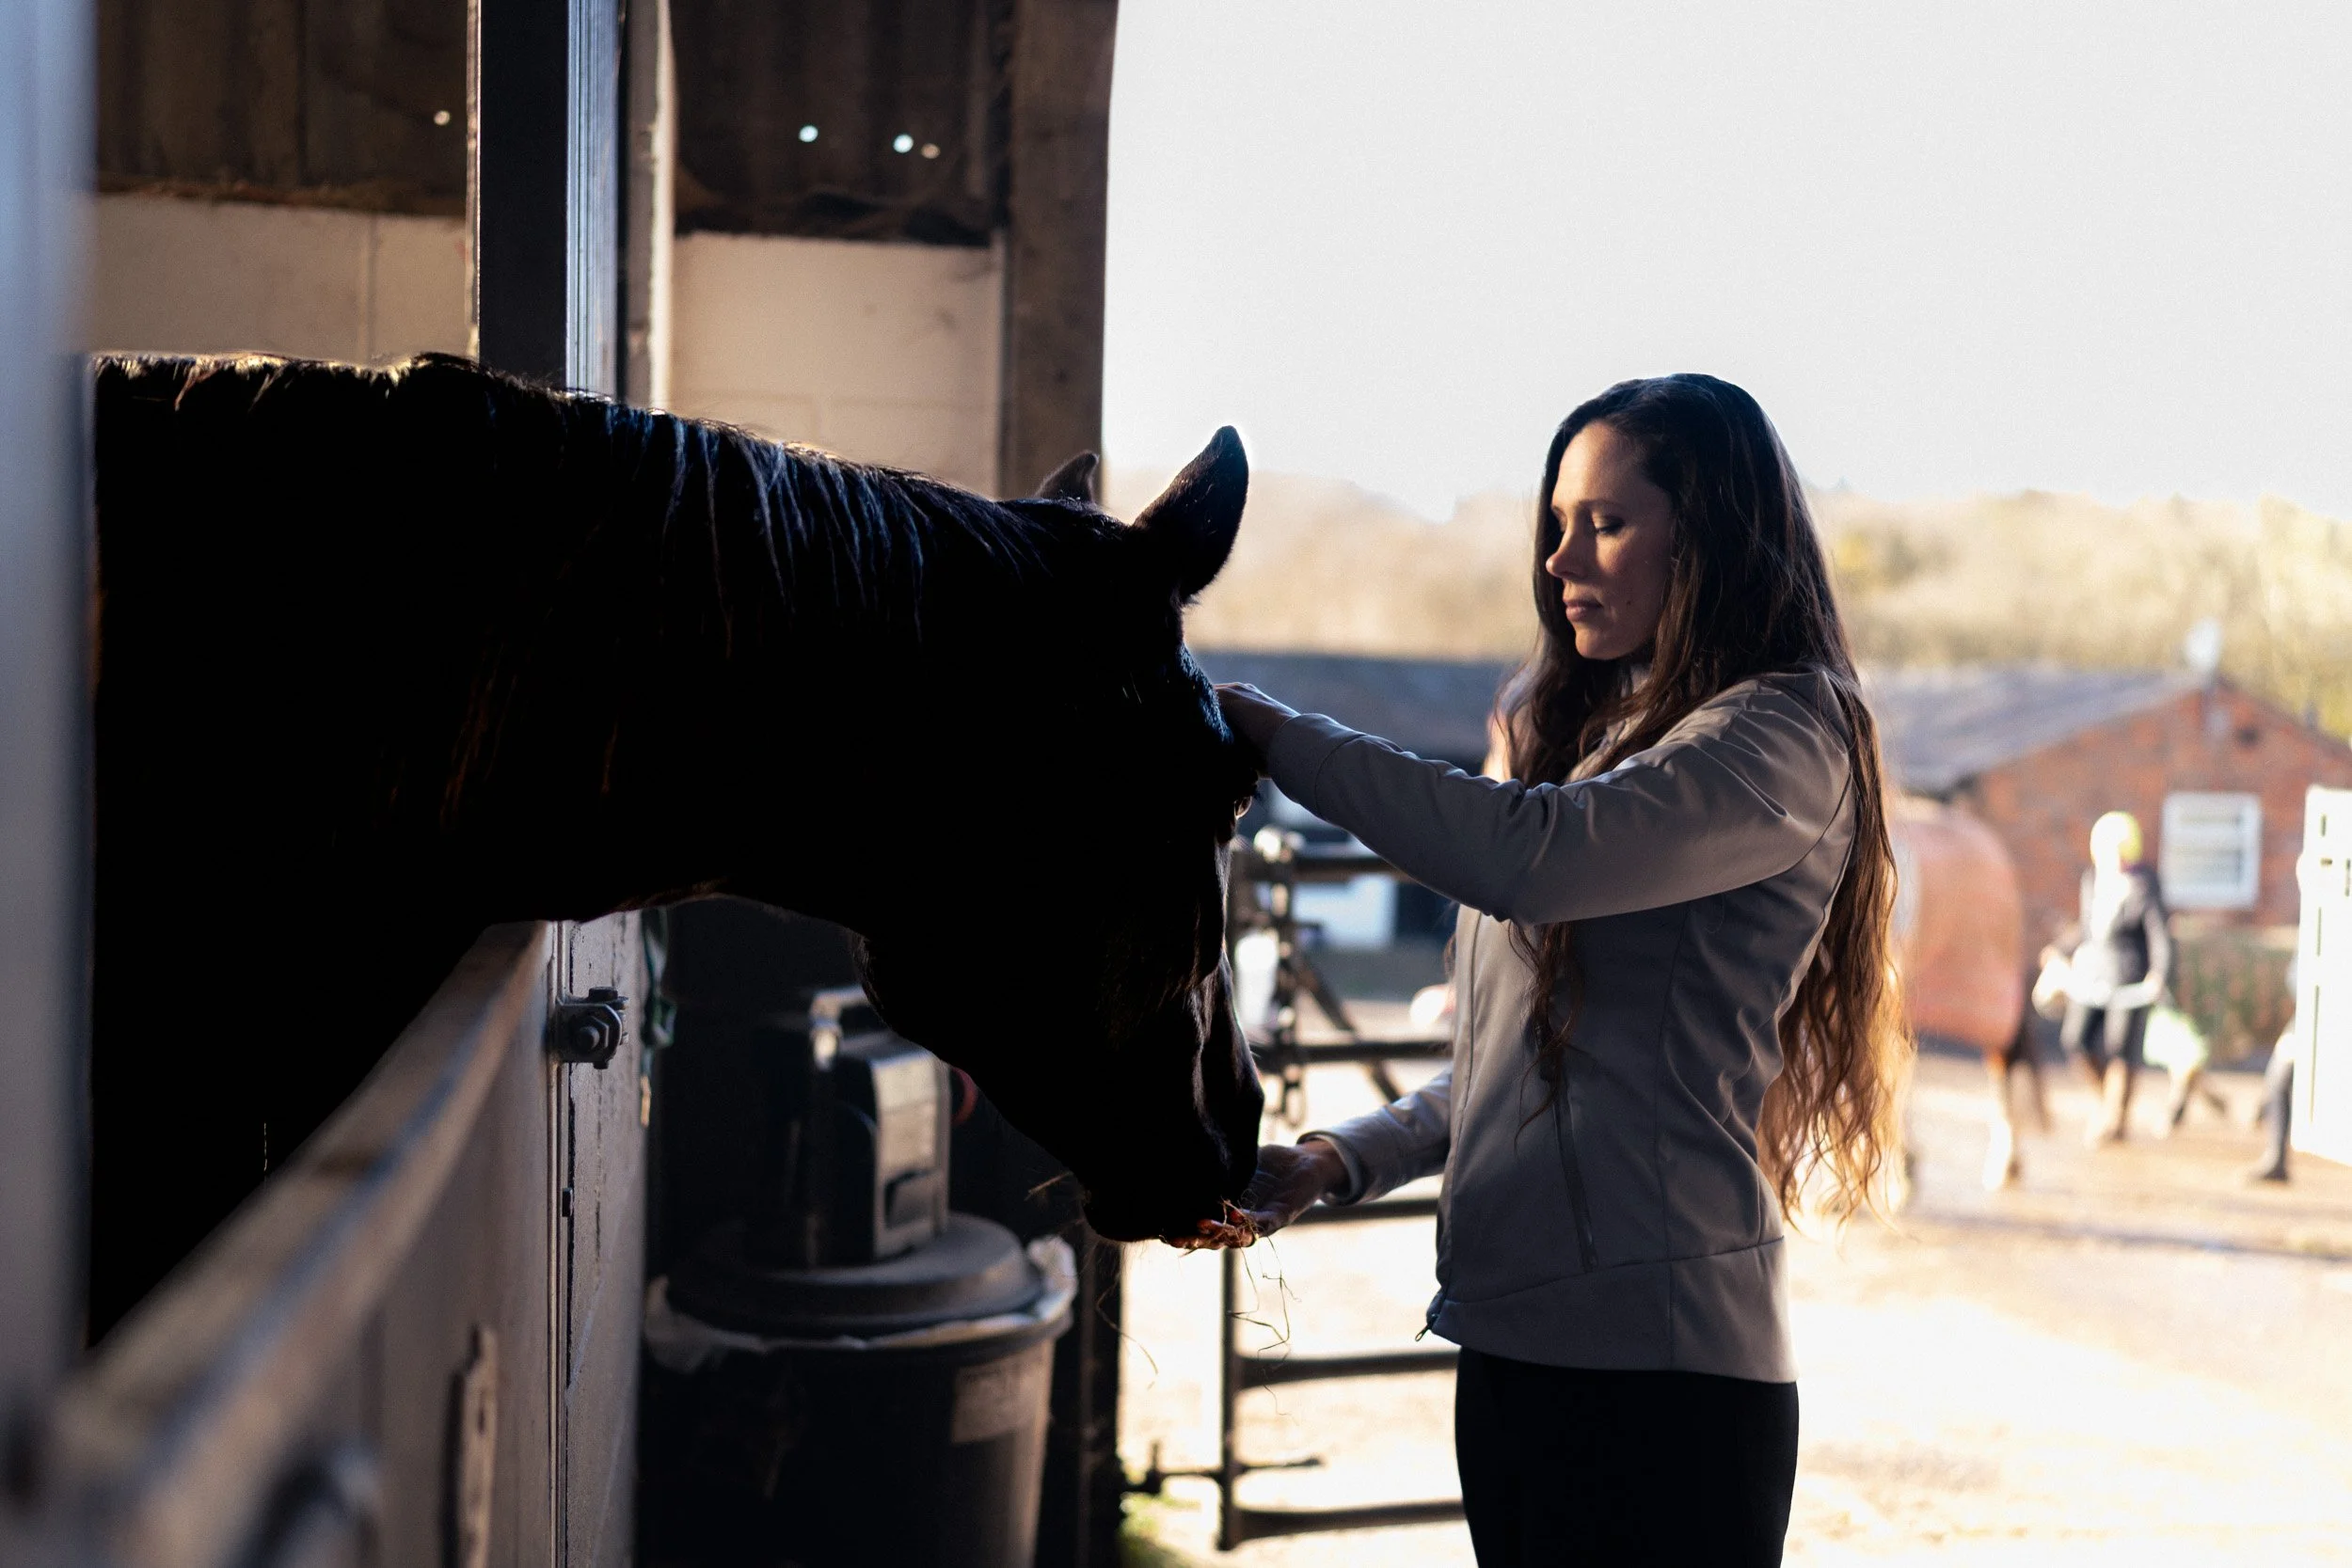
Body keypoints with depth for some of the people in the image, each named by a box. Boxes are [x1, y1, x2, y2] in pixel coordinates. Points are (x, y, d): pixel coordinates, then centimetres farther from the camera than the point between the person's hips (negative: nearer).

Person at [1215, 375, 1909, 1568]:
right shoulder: (1595, 733, 18)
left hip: (1657, 1369, -8)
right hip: (1509, 1341, 8)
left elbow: (1529, 857, -27)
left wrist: (1285, 740, -16)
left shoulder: (1787, 737, -9)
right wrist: (1338, 1163, 5)